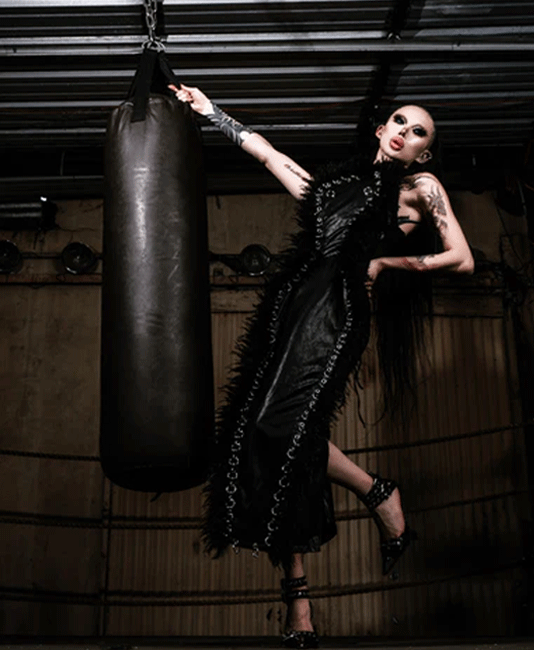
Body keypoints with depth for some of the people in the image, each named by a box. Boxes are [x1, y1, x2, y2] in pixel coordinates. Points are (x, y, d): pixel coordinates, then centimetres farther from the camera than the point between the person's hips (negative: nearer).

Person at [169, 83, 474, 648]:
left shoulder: (421, 188, 17)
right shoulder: (335, 185, 29)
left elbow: (461, 260, 8)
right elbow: (266, 153, 35)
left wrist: (384, 262, 2)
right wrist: (207, 109, 36)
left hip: (336, 309, -5)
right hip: (291, 306, 6)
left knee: (284, 424, -26)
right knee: (269, 444, -5)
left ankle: (379, 493, 0)